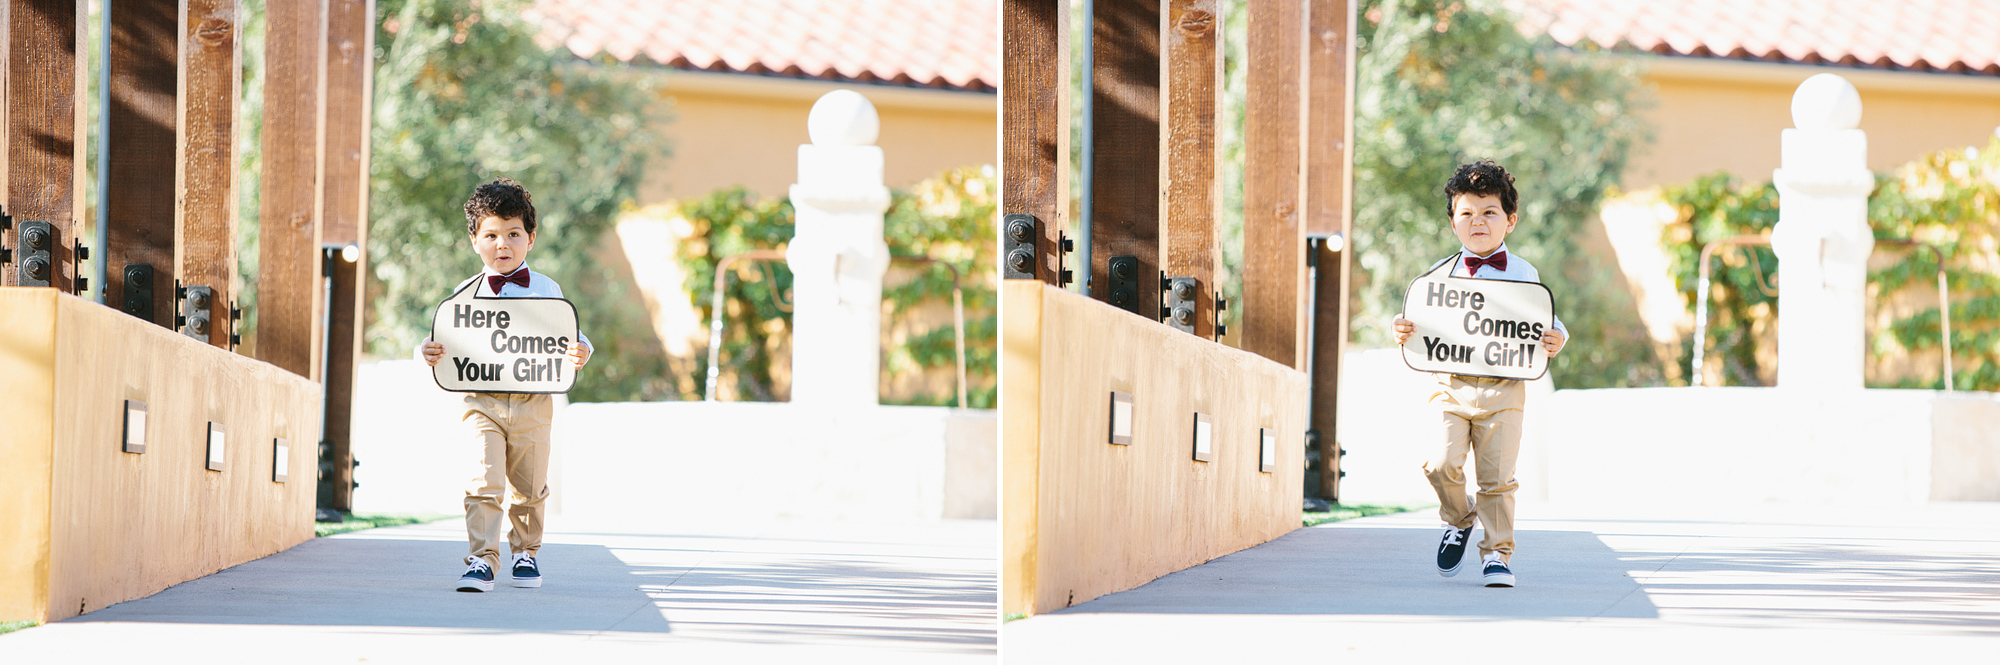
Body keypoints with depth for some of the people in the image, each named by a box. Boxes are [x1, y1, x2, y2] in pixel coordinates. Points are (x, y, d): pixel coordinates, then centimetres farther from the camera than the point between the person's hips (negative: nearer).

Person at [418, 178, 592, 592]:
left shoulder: (547, 291, 5)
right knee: (484, 482, -15)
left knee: (530, 487, 12)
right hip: (482, 401, -1)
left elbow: (569, 337, 6)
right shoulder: (466, 294, 5)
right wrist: (428, 353, -15)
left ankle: (525, 551, 33)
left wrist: (580, 353, -16)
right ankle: (482, 559, -15)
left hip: (533, 405, 1)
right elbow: (448, 344, 7)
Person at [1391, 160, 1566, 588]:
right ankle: (1458, 518, 18)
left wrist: (1556, 340, -13)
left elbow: (1546, 324, 9)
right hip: (1451, 387, 1)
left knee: (1497, 474, -5)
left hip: (1503, 389, -1)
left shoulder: (1524, 275, 7)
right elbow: (1423, 322, 13)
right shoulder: (1441, 274, 10)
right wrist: (1402, 330, -9)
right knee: (1443, 464, -13)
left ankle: (1497, 553, 8)